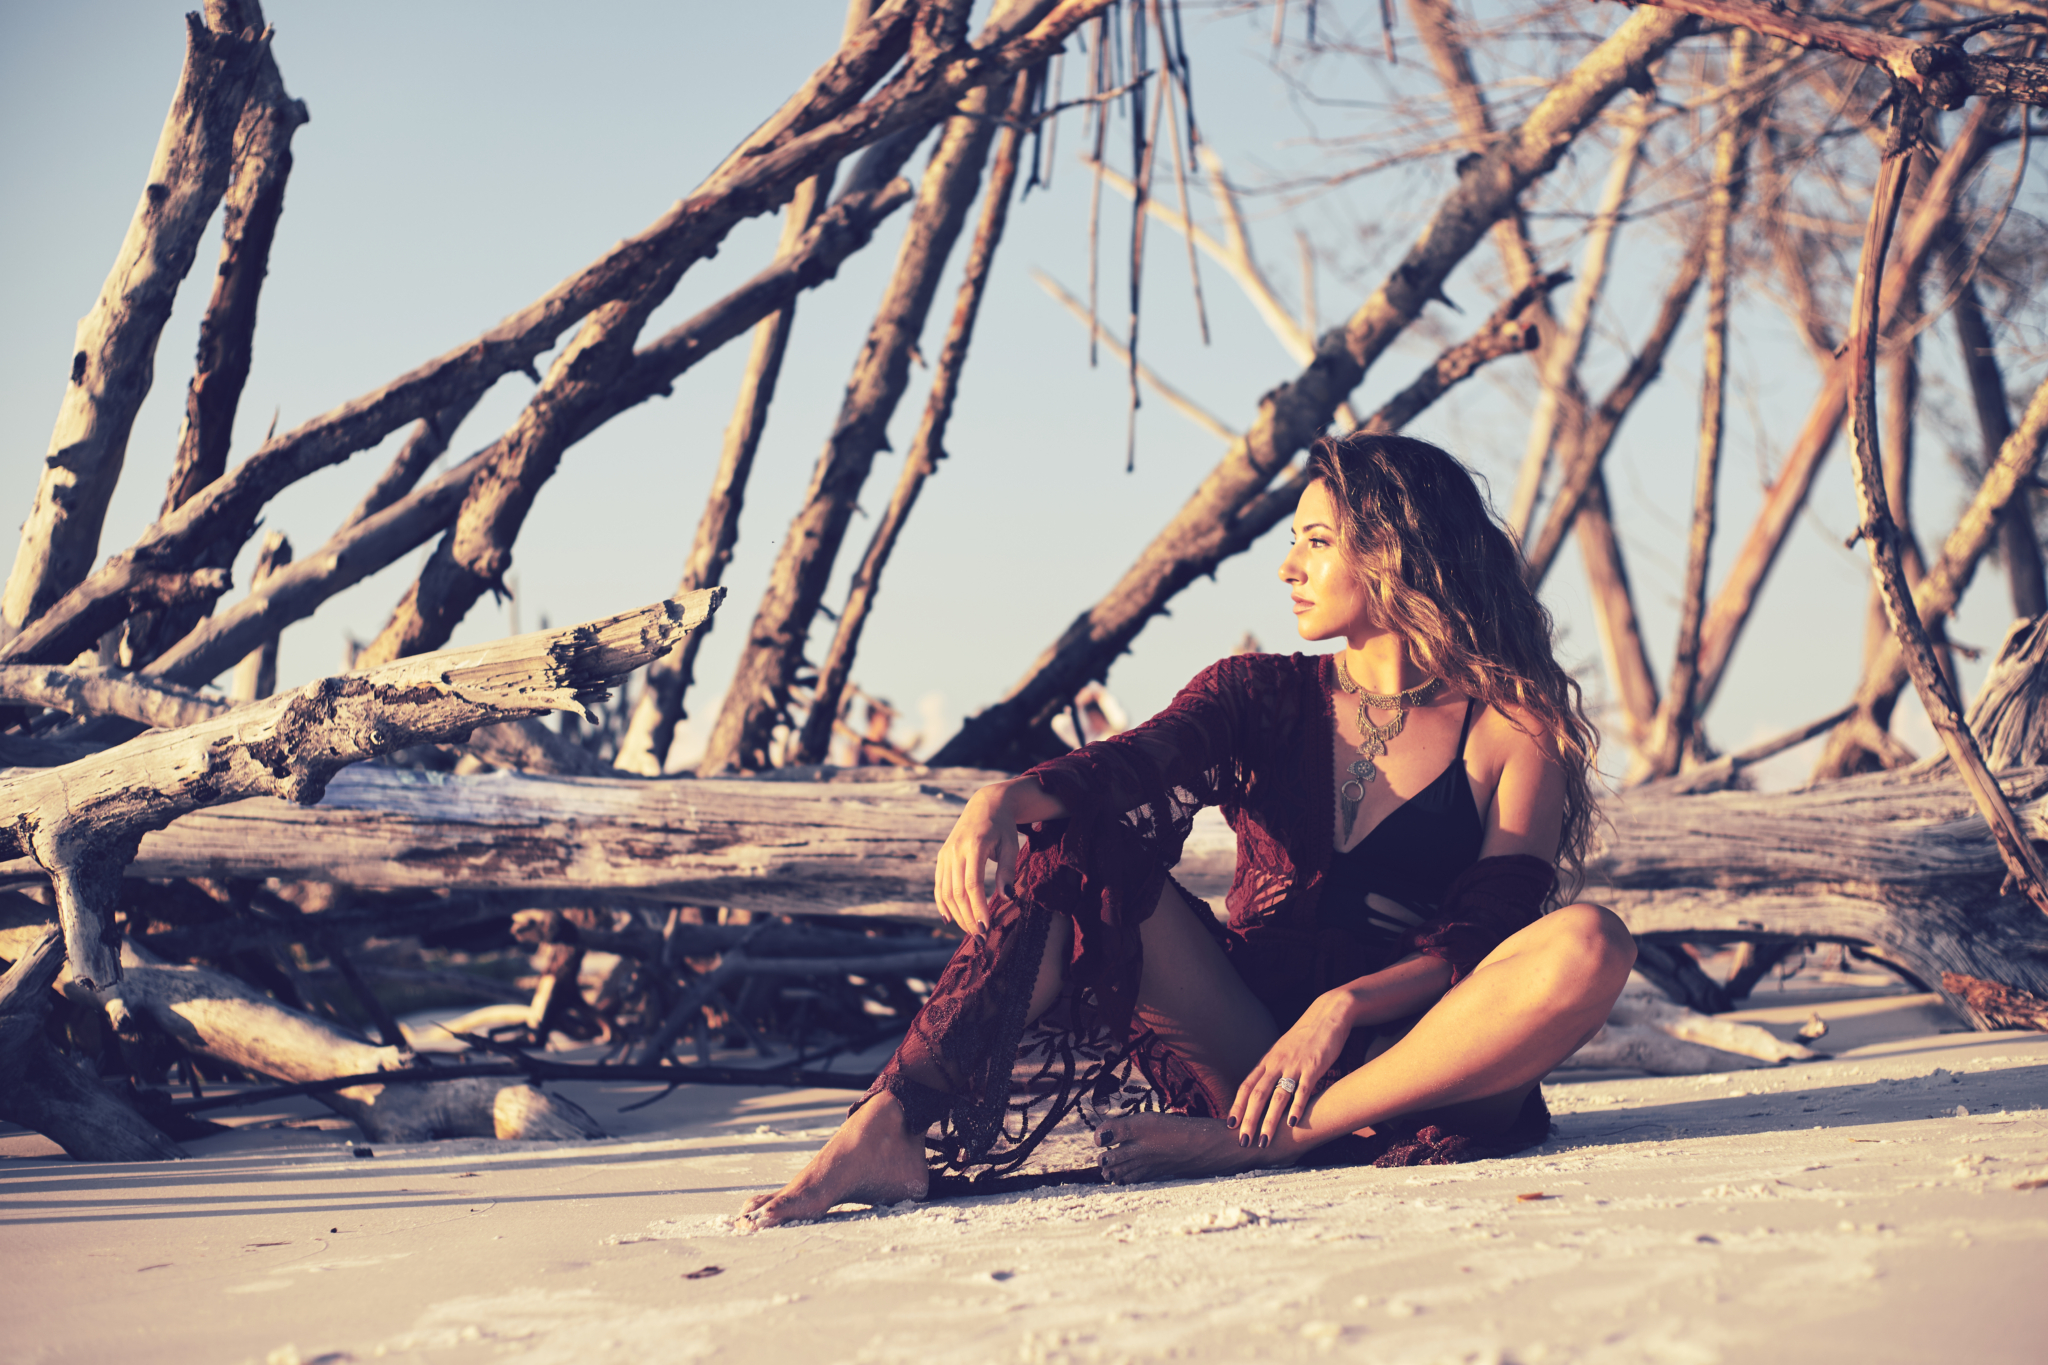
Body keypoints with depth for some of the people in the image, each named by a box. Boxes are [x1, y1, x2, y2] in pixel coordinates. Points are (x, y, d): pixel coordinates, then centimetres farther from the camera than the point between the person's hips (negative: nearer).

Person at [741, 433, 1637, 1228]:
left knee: (1589, 945, -31)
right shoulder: (1263, 696, 13)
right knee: (1076, 844, -17)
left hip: (1413, 1069, -2)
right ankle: (890, 1132, -35)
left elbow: (1484, 941, -7)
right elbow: (1140, 765, -7)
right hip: (1249, 1042, 3)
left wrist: (1346, 1004, -24)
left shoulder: (1513, 732, 3)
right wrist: (1009, 798, -28)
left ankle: (1256, 1141, -32)